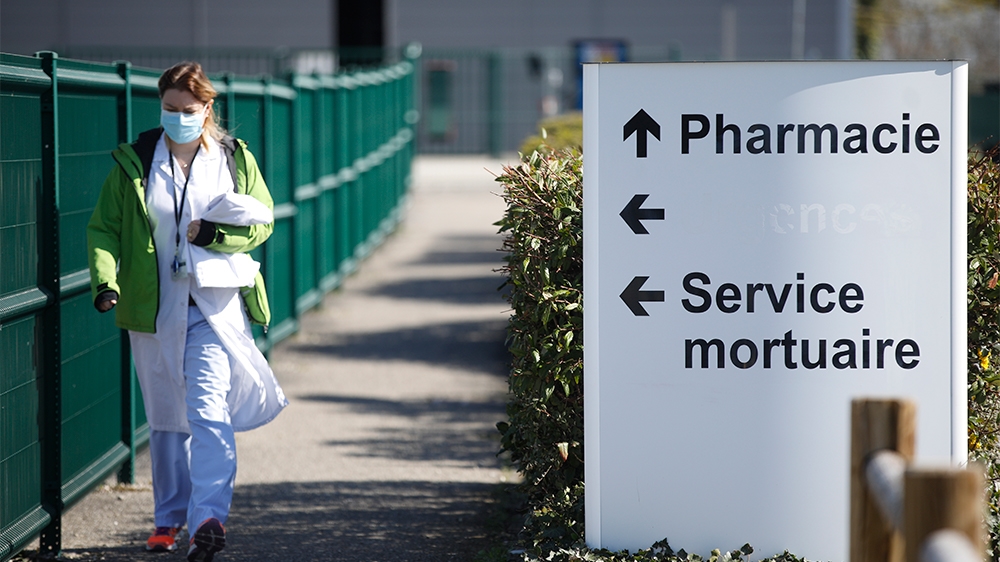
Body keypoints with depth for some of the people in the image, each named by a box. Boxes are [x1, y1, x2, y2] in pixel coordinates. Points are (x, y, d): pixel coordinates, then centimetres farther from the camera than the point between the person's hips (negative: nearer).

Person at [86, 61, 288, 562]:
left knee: (208, 411, -17)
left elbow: (262, 222, 5)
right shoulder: (133, 163, 4)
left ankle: (208, 518, -26)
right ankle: (170, 517, 27)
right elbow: (103, 227, 2)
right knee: (164, 418, 12)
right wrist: (105, 280, -15)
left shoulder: (235, 159, 4)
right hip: (155, 309, 2)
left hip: (215, 307, -2)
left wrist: (212, 234, -12)